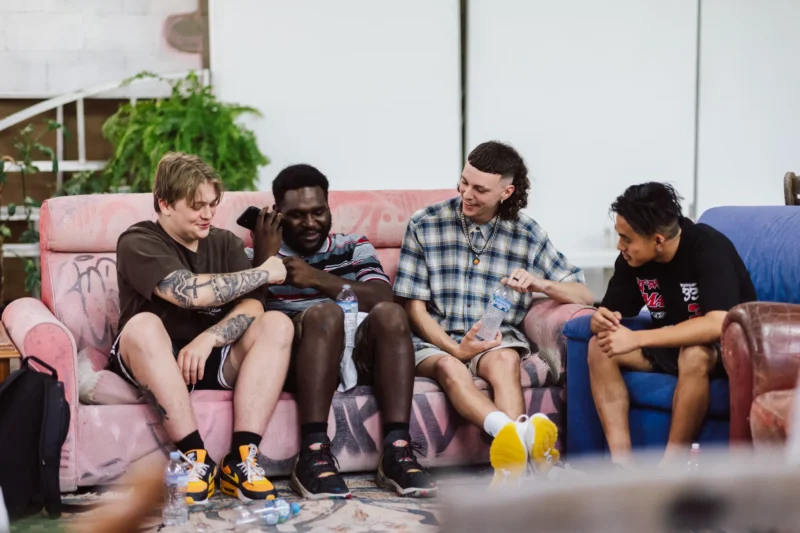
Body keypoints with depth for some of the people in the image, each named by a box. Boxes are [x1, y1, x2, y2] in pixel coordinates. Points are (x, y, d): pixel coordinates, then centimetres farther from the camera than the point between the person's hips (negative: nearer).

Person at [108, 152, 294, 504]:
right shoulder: (137, 243, -7)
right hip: (152, 365, -4)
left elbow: (252, 307, -6)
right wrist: (263, 273, -13)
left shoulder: (225, 243, 9)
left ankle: (241, 457, -29)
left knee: (277, 324, -19)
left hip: (211, 360, 4)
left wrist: (207, 339, -26)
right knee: (143, 324, -34)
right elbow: (190, 292, -24)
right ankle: (195, 457, -32)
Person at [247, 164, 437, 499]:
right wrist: (262, 262, -12)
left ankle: (396, 452, -32)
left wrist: (318, 278, -9)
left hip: (356, 356, 3)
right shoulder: (258, 254, 17)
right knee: (325, 312, -32)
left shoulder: (353, 248, 23)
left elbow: (382, 299, 1)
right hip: (296, 360, -3)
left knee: (390, 314, -26)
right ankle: (313, 454, -39)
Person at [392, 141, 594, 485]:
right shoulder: (425, 225, -1)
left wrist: (539, 284, -17)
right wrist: (455, 348, -17)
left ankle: (510, 468, -52)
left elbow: (584, 296, 5)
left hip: (495, 339, 1)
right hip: (435, 340, -1)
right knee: (450, 367, -36)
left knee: (506, 360, -34)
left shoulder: (527, 234, 4)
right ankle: (518, 432, -62)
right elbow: (414, 306, -1)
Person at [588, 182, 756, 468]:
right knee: (600, 347, -16)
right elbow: (610, 311, -2)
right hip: (673, 345, 6)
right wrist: (601, 320, -28)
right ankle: (622, 464, -22)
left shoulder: (708, 248, -27)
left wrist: (637, 339, -41)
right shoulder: (631, 257, -9)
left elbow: (718, 324, -39)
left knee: (694, 354, -39)